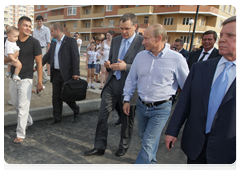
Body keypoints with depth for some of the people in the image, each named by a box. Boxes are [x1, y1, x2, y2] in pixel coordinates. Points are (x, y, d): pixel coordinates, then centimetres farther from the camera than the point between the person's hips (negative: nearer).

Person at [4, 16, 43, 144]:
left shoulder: (34, 43, -8)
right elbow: (4, 60, 7)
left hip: (25, 79, -5)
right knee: (16, 105, 18)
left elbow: (39, 63, -7)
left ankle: (20, 134, 8)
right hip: (13, 78, 5)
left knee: (23, 107, -3)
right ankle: (28, 121, 42)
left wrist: (39, 82, -11)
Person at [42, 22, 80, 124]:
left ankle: (76, 111, 27)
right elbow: (47, 57, 19)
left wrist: (75, 73, -18)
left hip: (66, 74, -7)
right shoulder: (53, 44, 15)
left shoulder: (71, 41, -5)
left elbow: (75, 57, -12)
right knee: (56, 97, 10)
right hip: (55, 74, 7)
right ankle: (57, 118, 22)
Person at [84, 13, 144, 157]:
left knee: (127, 119, 13)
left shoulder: (143, 42, -9)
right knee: (102, 115, 6)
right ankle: (100, 147, 23)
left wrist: (126, 67, -22)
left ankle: (124, 146, 36)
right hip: (112, 83, 5)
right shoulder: (115, 40, 10)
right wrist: (108, 64, -3)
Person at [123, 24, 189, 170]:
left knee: (148, 144, -3)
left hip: (161, 109, -5)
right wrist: (127, 100, 9)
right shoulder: (140, 56, -1)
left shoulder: (176, 59, -14)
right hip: (142, 105, 5)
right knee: (145, 138, 22)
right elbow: (131, 79, 10)